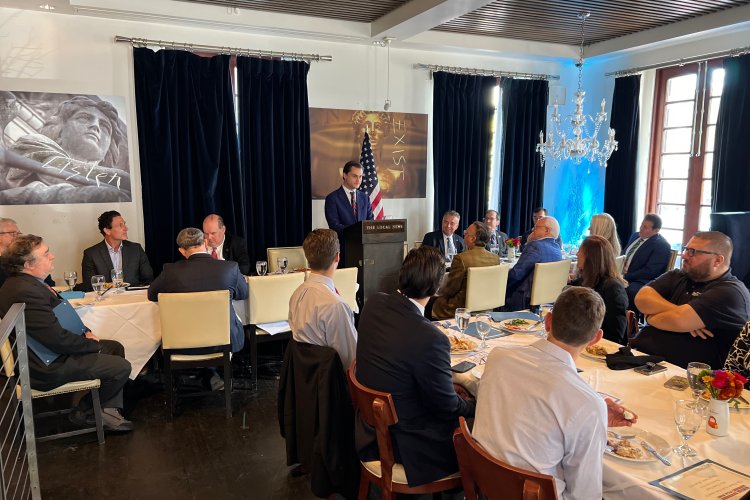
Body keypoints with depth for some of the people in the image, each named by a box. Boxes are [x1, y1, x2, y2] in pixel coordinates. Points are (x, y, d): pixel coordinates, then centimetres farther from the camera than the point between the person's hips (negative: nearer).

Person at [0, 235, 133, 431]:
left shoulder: (20, 282, 5)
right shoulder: (26, 292, -30)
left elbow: (56, 318, 16)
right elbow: (58, 340, -29)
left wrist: (84, 333, 3)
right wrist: (92, 343, -12)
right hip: (47, 367, -11)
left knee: (115, 347, 15)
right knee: (121, 367, -11)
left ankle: (108, 410, 14)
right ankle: (86, 413, 12)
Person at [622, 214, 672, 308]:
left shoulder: (661, 245, -9)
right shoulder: (635, 236, 15)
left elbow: (649, 271, -16)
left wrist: (626, 277, -19)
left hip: (641, 282, -7)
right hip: (621, 275, 7)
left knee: (628, 290, -38)